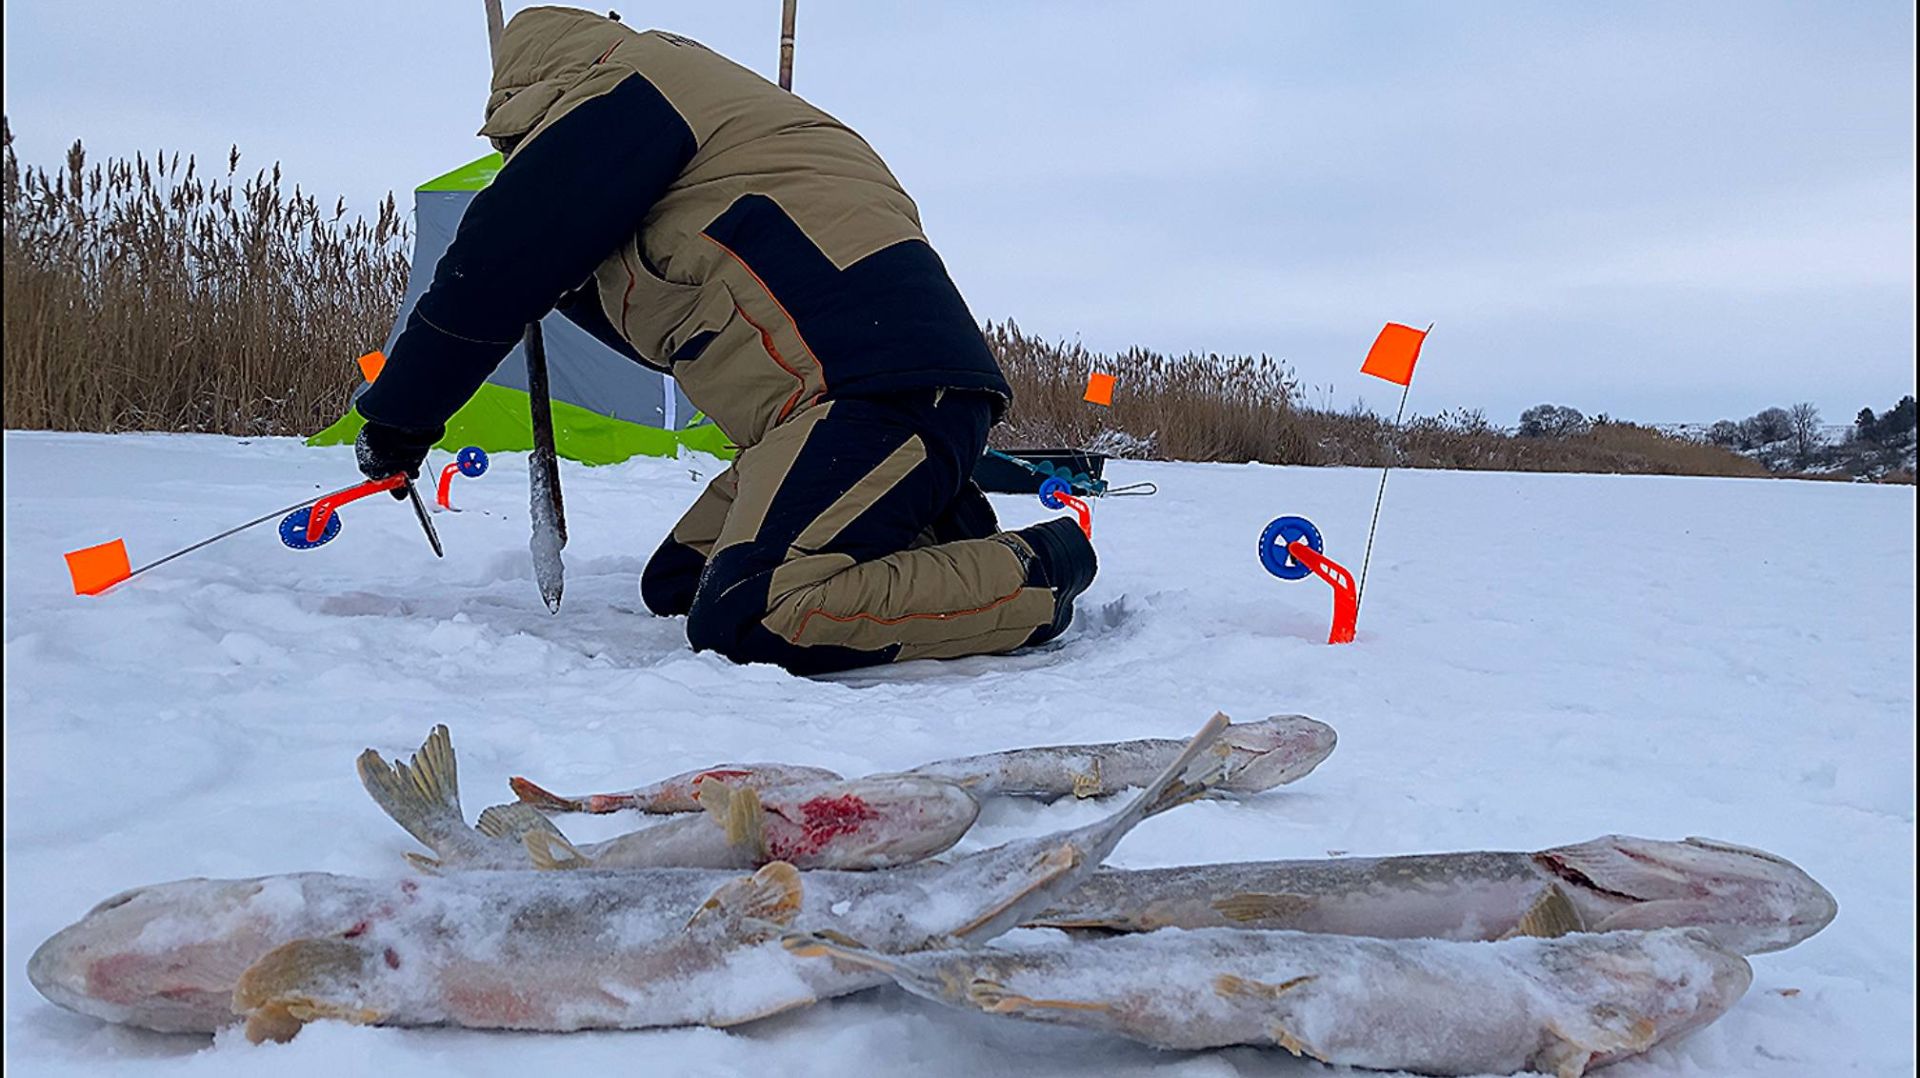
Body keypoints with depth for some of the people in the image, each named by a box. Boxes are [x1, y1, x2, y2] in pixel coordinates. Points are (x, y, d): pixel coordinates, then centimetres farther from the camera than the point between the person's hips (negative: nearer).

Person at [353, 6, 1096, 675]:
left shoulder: (612, 85, 2)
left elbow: (491, 272, -2)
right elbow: (669, 331, 38)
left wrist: (397, 416, 9)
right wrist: (564, 285, 27)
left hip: (879, 378, -10)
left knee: (743, 623, -21)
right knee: (676, 584, 9)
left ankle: (1029, 575, -9)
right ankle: (936, 537, 7)